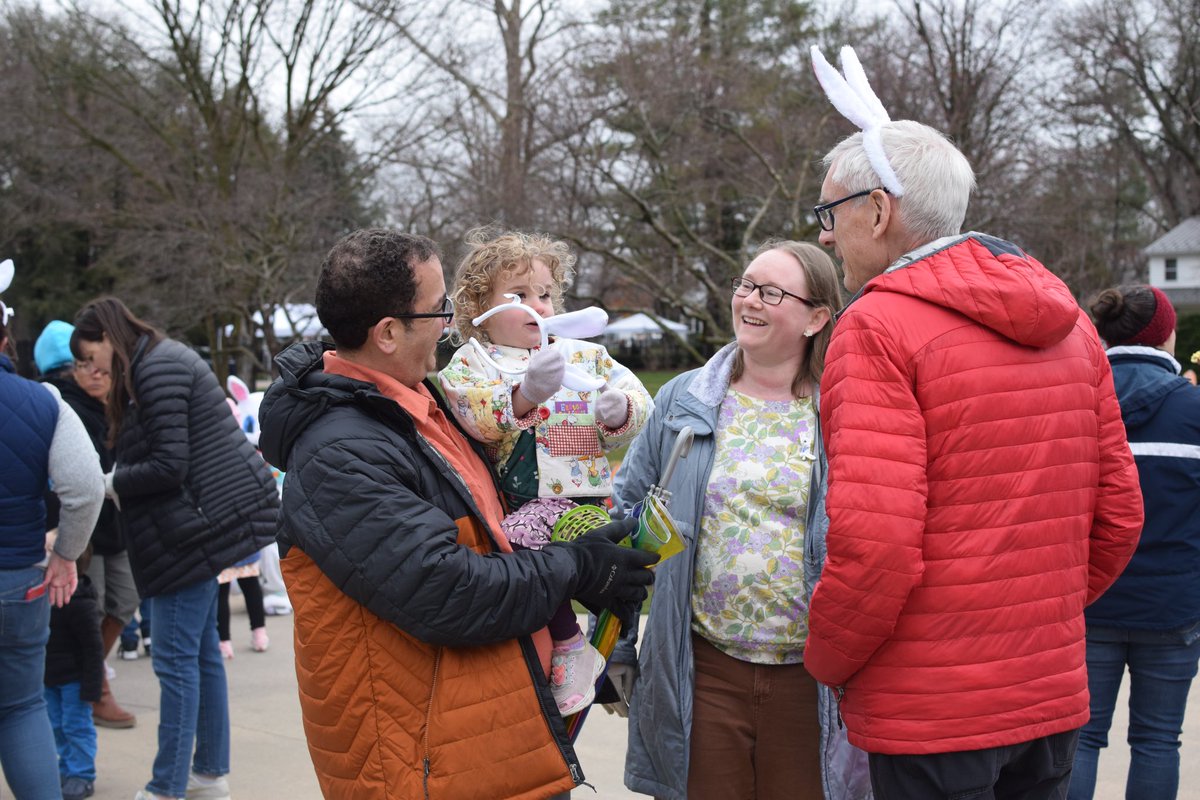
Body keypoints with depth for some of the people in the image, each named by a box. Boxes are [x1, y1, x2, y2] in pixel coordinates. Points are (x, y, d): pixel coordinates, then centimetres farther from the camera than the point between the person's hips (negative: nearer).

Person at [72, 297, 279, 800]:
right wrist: (116, 481, 5)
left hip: (195, 526, -11)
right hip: (208, 520, 11)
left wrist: (111, 483, -9)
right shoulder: (167, 360, 18)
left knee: (177, 658, -6)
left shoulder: (157, 370, -14)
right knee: (201, 648, 15)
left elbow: (169, 466, -21)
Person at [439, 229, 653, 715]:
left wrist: (621, 411, -10)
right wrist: (525, 394, -28)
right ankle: (567, 637, -9)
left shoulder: (586, 356, 20)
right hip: (518, 502, -1)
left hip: (584, 496, 1)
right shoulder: (472, 362, 9)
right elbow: (479, 419, -11)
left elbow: (638, 405, 13)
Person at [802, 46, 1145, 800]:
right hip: (1054, 695, 7)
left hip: (931, 715, -7)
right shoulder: (1067, 321, 7)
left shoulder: (879, 327, -15)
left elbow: (874, 544, -23)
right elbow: (1118, 513, 10)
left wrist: (828, 657, -6)